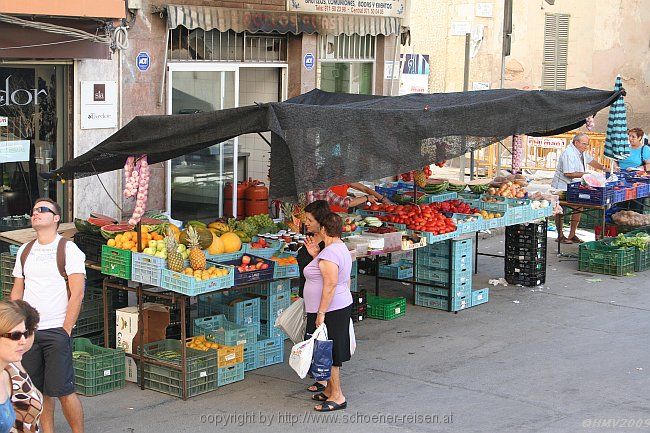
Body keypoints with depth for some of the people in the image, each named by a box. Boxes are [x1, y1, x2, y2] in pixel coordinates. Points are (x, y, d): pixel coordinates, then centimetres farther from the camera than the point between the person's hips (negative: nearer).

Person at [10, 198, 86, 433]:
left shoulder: (69, 250, -4)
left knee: (62, 389, -7)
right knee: (38, 390, 8)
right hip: (28, 331, 5)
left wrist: (66, 330, -13)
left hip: (57, 331, -5)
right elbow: (17, 292, 17)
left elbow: (77, 294, -9)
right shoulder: (24, 252, 13)